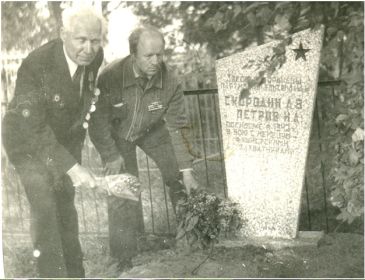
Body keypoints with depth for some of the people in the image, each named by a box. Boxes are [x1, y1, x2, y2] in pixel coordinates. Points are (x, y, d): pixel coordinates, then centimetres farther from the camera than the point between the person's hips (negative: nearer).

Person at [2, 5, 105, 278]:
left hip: (64, 138, 6)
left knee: (65, 204, 15)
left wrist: (76, 150, 9)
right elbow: (33, 128, -35)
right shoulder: (35, 65, -33)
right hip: (28, 140, -5)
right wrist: (72, 167, -41)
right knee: (44, 207, -14)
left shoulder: (94, 57, -16)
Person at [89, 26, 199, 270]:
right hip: (117, 133, -2)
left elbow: (177, 127, -20)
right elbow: (98, 120, -22)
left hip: (153, 130, 2)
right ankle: (125, 259, 4)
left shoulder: (170, 82, -27)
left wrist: (187, 171, -20)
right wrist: (111, 155, -20)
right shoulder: (111, 77, -34)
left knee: (178, 177, -5)